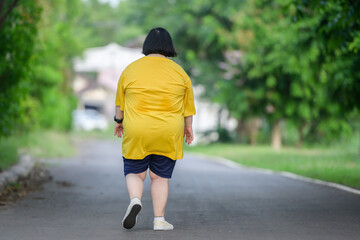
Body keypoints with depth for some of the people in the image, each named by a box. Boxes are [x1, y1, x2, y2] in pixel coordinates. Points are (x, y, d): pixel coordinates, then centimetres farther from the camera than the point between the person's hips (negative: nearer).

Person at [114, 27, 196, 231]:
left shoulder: (131, 69, 0)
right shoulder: (179, 72, 0)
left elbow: (120, 101, 9)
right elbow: (188, 106, 5)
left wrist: (119, 120, 23)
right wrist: (188, 128, 17)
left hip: (137, 134, 0)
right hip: (168, 135, 0)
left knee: (134, 172, 10)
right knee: (161, 176, 8)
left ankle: (135, 200, -16)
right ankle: (159, 220, 3)